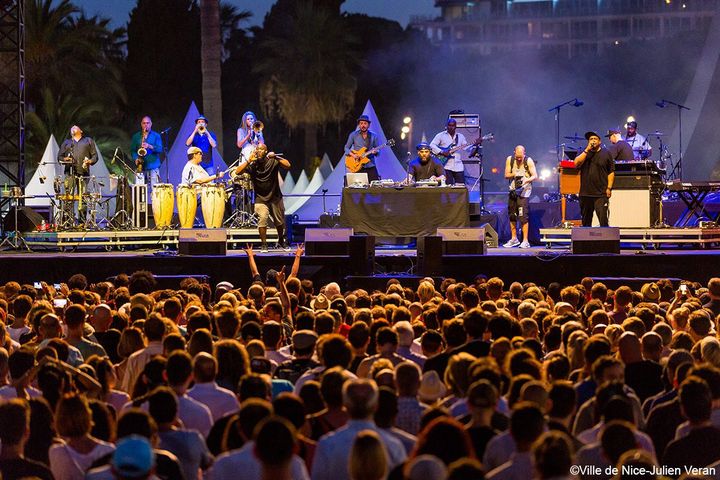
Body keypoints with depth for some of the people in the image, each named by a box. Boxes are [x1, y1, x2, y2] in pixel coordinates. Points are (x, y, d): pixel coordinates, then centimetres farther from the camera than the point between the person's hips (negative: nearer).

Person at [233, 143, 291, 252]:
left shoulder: (272, 162, -8)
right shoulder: (252, 165, -7)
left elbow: (287, 165, -20)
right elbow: (237, 172, -18)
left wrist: (276, 157, -29)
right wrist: (249, 161, -25)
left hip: (275, 197, 1)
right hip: (260, 199, -1)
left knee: (280, 221, 11)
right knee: (262, 218, -21)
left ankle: (281, 241, 37)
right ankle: (264, 244, -7)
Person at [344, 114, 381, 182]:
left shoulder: (374, 136, 7)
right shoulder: (353, 135, 4)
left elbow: (378, 150, 9)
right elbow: (346, 148, 10)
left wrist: (375, 152, -14)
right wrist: (352, 154, -9)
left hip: (370, 166, 1)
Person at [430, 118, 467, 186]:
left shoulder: (460, 136, 16)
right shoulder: (441, 136, 4)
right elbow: (432, 145, -5)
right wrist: (441, 152, -17)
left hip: (458, 166, 3)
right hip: (446, 166, -3)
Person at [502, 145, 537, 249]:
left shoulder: (529, 161, -9)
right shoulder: (510, 159, 2)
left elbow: (535, 176, -11)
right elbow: (506, 175, 3)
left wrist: (526, 180, -29)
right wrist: (514, 174, -18)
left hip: (524, 191, -5)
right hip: (513, 190, 5)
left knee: (523, 216, -14)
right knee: (512, 215, 9)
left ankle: (525, 241, -12)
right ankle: (514, 239, 22)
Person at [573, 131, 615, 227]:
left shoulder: (606, 153, 6)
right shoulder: (584, 153, 13)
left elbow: (611, 172, 5)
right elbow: (576, 163, -6)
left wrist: (609, 188, -4)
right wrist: (587, 150, -7)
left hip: (601, 194, -3)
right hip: (585, 193, 3)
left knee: (603, 218, -14)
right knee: (586, 221, 9)